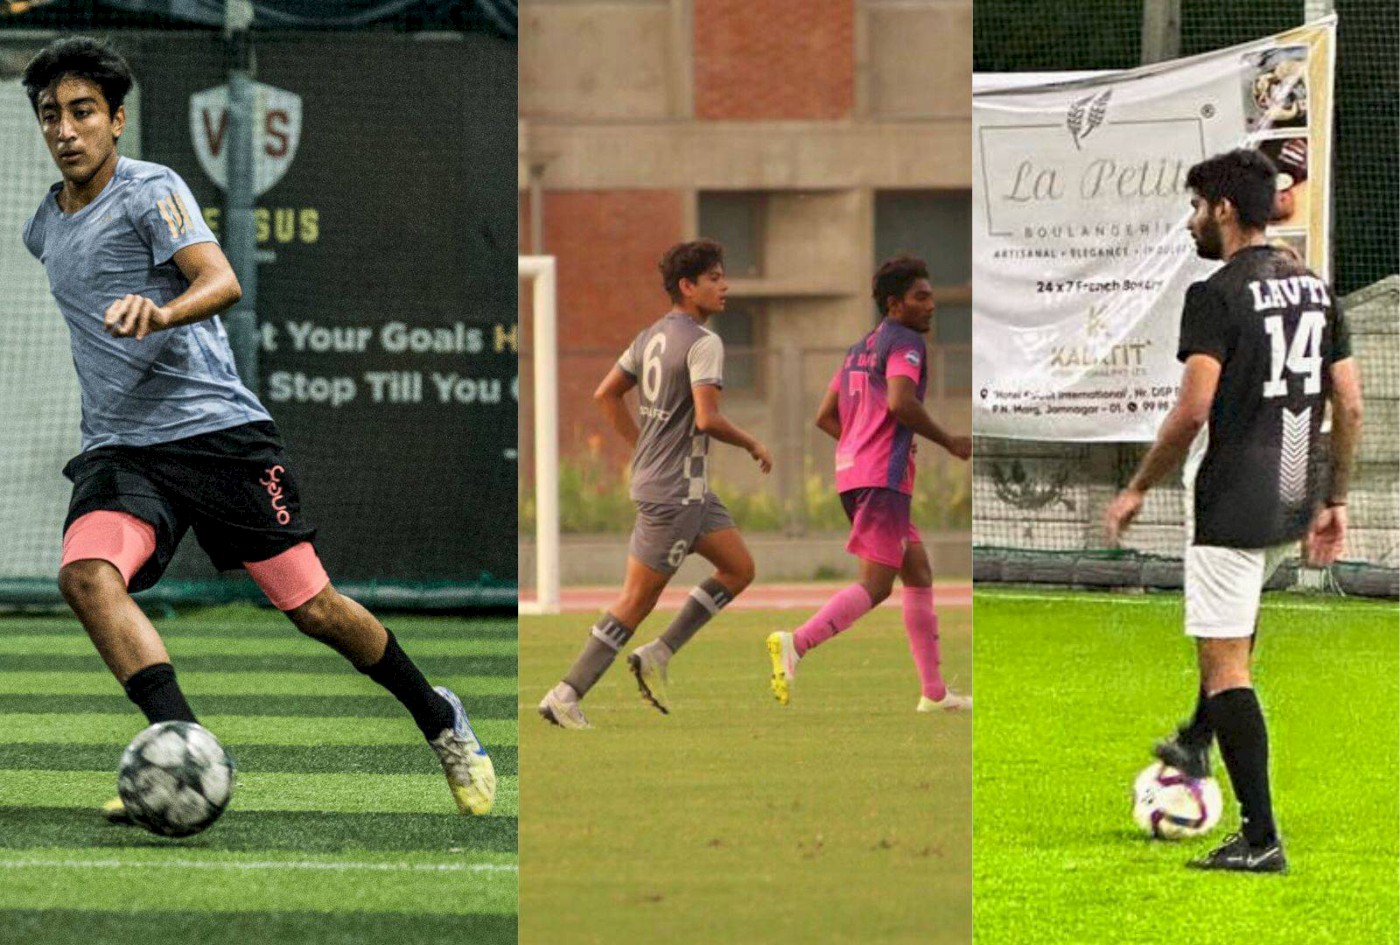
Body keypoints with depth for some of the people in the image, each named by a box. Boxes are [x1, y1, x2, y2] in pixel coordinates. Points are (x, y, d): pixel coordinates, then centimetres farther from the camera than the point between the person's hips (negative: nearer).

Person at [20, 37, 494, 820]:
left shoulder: (151, 190, -5)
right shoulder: (44, 228, 16)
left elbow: (222, 282, -22)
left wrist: (158, 313, -41)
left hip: (217, 427, -5)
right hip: (120, 452, 5)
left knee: (313, 607, -1)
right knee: (87, 574, -27)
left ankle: (440, 720, 25)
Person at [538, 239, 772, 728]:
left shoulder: (653, 336, 11)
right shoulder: (703, 342, -16)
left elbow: (606, 395, 16)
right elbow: (706, 419, -25)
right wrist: (752, 445, -9)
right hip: (675, 490, -10)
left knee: (740, 569, 14)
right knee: (638, 598, -5)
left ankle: (658, 655, 10)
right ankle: (566, 696, -2)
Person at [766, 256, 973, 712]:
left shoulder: (860, 349, 22)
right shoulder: (905, 342, -6)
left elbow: (825, 417, 23)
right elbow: (900, 402, -22)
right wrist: (950, 443, -11)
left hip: (852, 472, 10)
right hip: (883, 476, -10)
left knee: (918, 573, 14)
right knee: (875, 585, -14)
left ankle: (934, 692, 15)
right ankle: (795, 644, -28)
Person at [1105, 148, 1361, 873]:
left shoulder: (1217, 296, -14)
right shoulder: (1315, 289, 9)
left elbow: (1192, 412, -21)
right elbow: (1350, 406, 10)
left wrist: (1137, 490, -9)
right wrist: (1334, 500, 18)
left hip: (1233, 505, -8)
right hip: (1294, 502, 8)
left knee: (1224, 664, -4)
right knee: (1234, 619, 35)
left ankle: (1260, 839, -8)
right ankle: (1197, 743, 48)